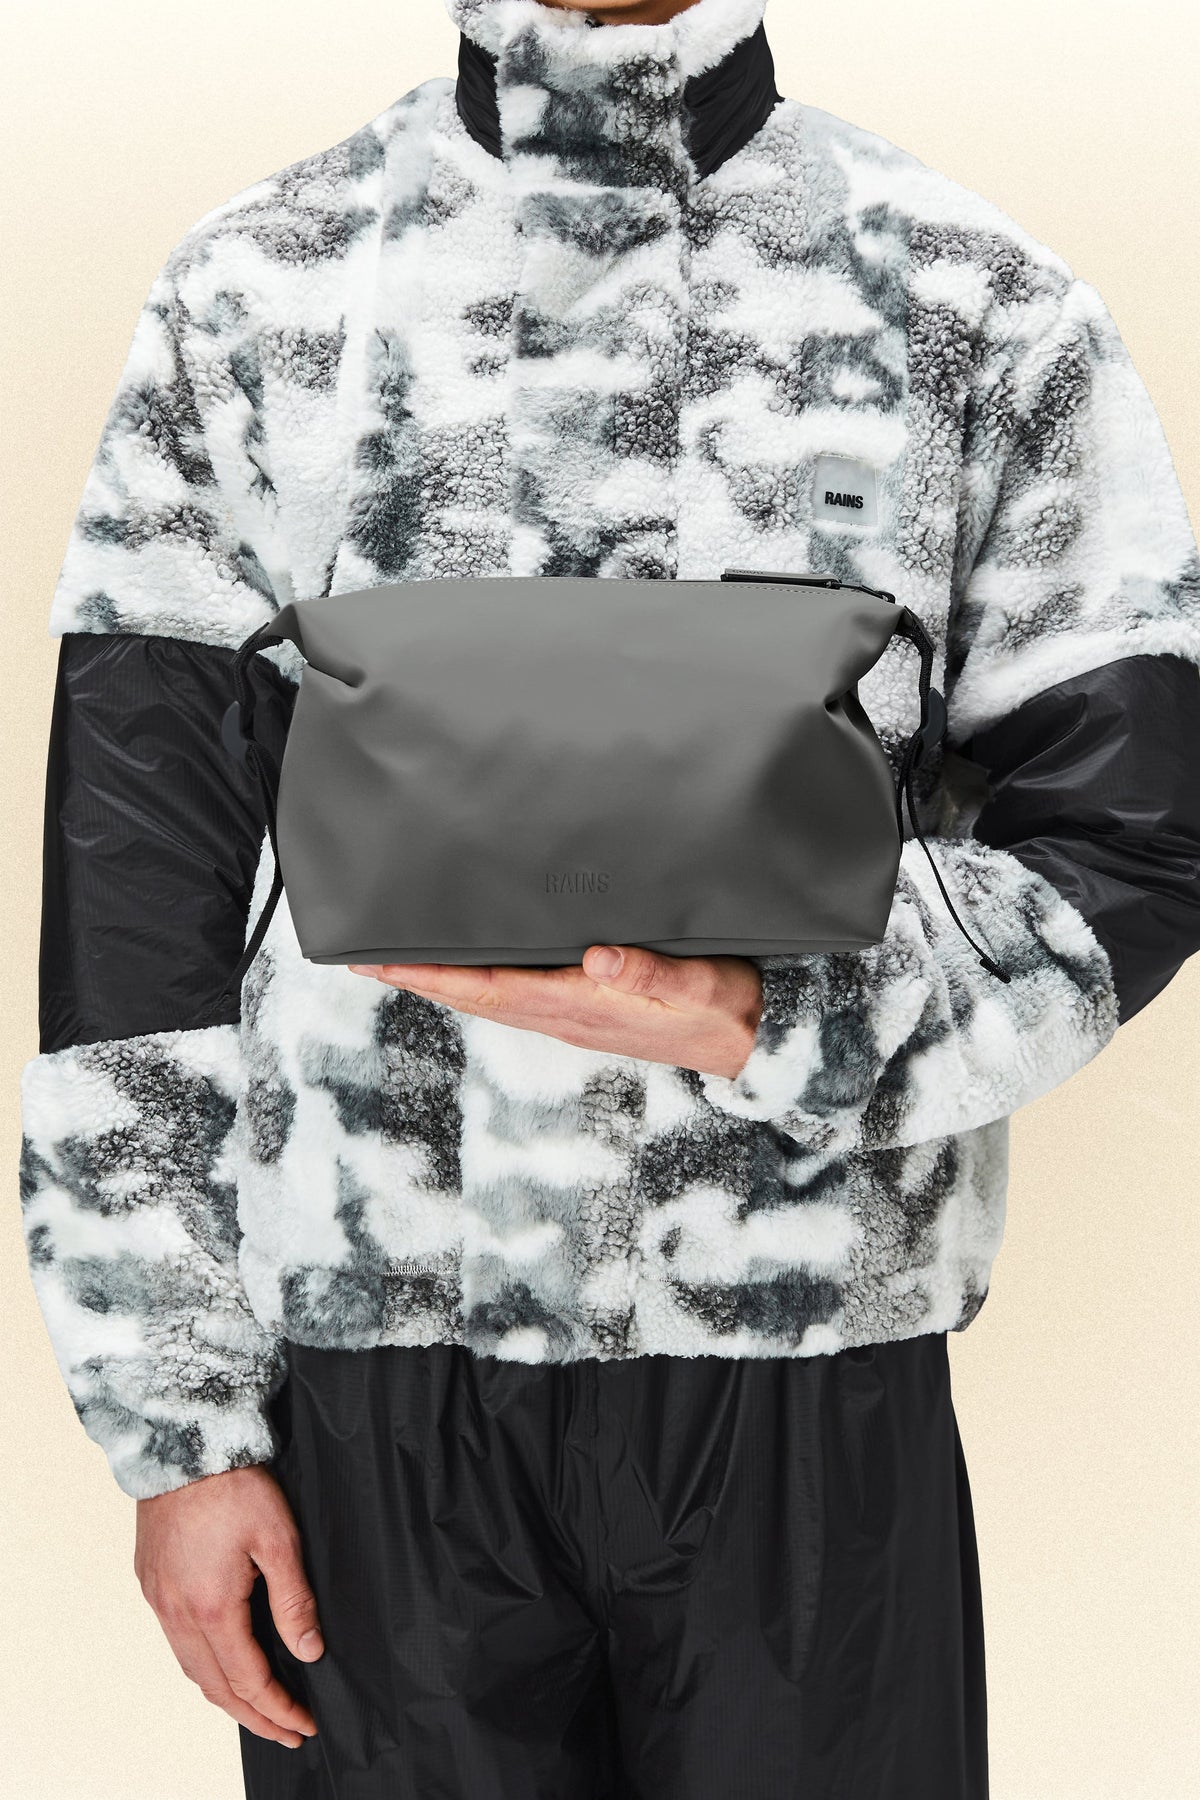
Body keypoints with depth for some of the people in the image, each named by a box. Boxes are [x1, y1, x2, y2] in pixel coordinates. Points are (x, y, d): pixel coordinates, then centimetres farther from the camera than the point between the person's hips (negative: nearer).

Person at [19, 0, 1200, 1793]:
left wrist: (770, 1024, -18)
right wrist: (173, 1415, -1)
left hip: (812, 1367, 0)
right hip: (362, 1346, 1)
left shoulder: (985, 307, 1)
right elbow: (130, 872, 1)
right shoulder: (251, 292, 3)